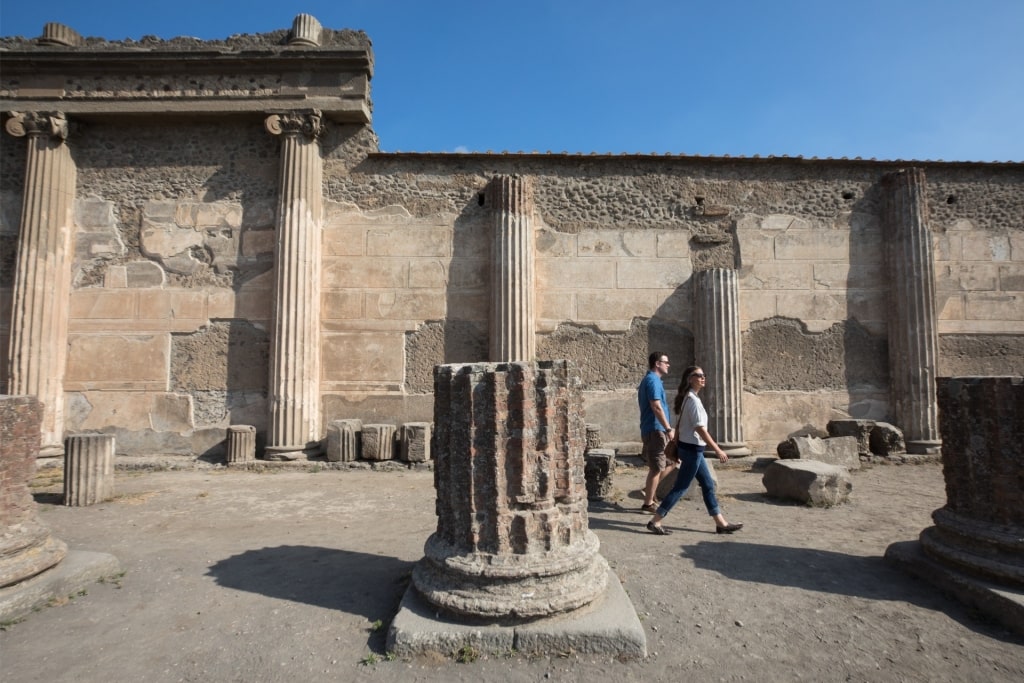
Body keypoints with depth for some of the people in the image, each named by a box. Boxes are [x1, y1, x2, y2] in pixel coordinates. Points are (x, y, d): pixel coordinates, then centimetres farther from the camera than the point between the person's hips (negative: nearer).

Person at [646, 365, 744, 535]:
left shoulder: (686, 398, 11)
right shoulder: (693, 400, -18)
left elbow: (680, 425, 14)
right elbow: (700, 429, -22)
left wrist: (676, 446, 17)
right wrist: (717, 450, -18)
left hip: (690, 447, 10)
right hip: (692, 449, -10)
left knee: (708, 485, 14)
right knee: (680, 487, -4)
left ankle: (721, 524, 23)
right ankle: (655, 522, 1)